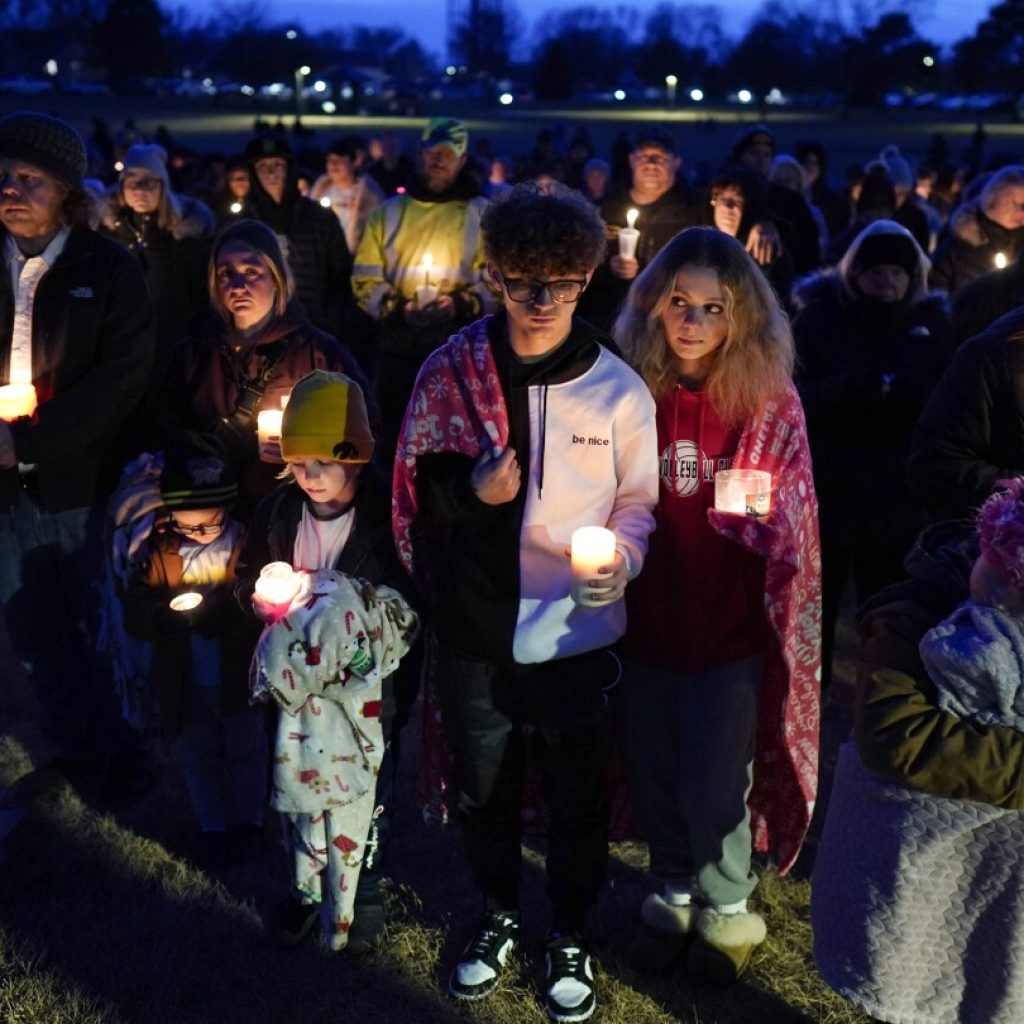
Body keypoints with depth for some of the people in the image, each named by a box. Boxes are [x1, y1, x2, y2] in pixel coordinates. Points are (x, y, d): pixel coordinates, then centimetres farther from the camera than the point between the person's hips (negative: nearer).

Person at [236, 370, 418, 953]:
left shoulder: (387, 512, -16)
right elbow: (248, 579, 11)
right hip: (297, 669, 4)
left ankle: (365, 894, 32)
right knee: (297, 779, 15)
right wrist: (262, 597, -11)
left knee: (363, 787, 11)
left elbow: (414, 598, -14)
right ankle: (308, 886, 37)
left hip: (364, 675, -4)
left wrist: (356, 606, -28)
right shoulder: (279, 512, -2)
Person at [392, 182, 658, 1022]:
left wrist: (622, 559, -19)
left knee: (577, 792, 16)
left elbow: (639, 498, 0)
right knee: (483, 785, 20)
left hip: (576, 630, -1)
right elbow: (416, 479, 2)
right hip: (475, 627, 2)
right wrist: (468, 488, -18)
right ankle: (499, 915, 45)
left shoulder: (619, 390, -11)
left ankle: (571, 935, 40)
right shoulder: (450, 370, -8)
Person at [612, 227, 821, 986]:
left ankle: (728, 909, 29)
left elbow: (790, 526, 0)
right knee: (656, 776, 14)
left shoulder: (771, 401, -8)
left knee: (712, 785, 2)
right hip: (648, 616, 2)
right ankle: (674, 895, 39)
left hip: (732, 624, -2)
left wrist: (751, 516, -16)